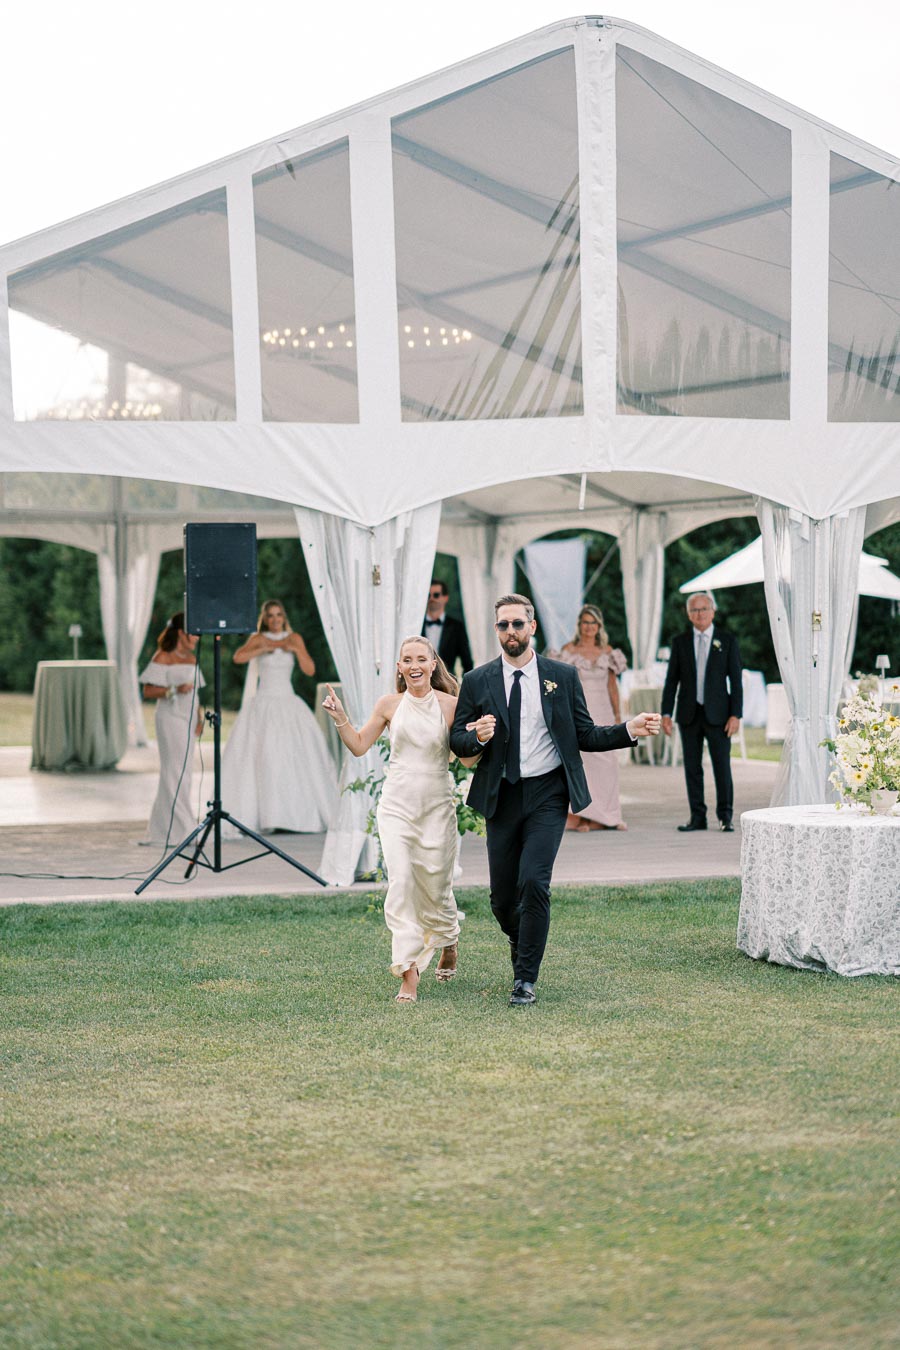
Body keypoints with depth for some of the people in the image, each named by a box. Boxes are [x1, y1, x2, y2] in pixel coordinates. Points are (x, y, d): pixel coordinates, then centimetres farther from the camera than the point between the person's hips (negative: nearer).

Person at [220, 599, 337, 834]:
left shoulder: (294, 638, 7)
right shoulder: (258, 639, 2)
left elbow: (310, 670, 0)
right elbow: (238, 658, -14)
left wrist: (296, 650, -14)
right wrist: (265, 648, -17)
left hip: (289, 704, 2)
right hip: (263, 703, -2)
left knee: (298, 757, -4)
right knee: (259, 757, -11)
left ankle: (304, 814, 4)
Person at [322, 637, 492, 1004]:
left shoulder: (450, 705, -2)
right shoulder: (389, 705, 3)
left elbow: (466, 759, 0)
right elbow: (359, 746, 10)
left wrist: (479, 736, -20)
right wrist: (340, 718, -4)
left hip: (436, 807, 0)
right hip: (397, 805, 1)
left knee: (436, 887, 8)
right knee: (400, 881, -14)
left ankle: (449, 943, 42)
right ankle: (408, 972, -13)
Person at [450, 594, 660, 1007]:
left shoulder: (563, 676, 3)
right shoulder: (477, 681, 4)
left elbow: (585, 736, 7)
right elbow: (457, 740, 7)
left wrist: (630, 731, -7)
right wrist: (478, 737, -16)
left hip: (547, 793, -2)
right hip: (501, 797, 2)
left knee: (533, 882, -16)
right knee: (502, 895, 5)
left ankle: (526, 979, -3)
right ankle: (520, 942, 39)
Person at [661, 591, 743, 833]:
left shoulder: (728, 641, 3)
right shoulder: (680, 642, 8)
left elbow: (736, 680, 1)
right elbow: (671, 680, 8)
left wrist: (736, 714, -7)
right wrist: (666, 713, 0)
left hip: (717, 713, -2)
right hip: (689, 714, 2)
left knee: (722, 766, -3)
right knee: (692, 768, 4)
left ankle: (725, 817, 7)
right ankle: (697, 817, 10)